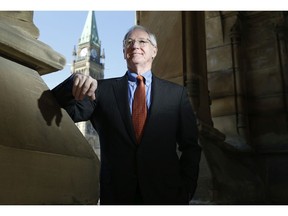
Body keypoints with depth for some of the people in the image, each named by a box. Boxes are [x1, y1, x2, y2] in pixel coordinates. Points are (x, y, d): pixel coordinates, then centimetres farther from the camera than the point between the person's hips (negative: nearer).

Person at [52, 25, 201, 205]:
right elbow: (68, 111, -6)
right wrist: (75, 82, -25)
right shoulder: (104, 89, 4)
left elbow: (190, 146, 3)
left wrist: (185, 191, -7)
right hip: (116, 195, 1)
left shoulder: (176, 93, 3)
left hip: (166, 195, 0)